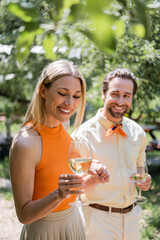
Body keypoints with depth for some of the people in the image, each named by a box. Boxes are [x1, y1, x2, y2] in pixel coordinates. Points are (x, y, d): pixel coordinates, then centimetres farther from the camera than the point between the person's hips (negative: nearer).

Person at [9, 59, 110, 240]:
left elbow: (73, 187, 8)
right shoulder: (25, 143, -23)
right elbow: (24, 215, -19)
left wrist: (93, 179, -10)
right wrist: (58, 195, -34)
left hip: (73, 224, 7)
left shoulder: (63, 132, -1)